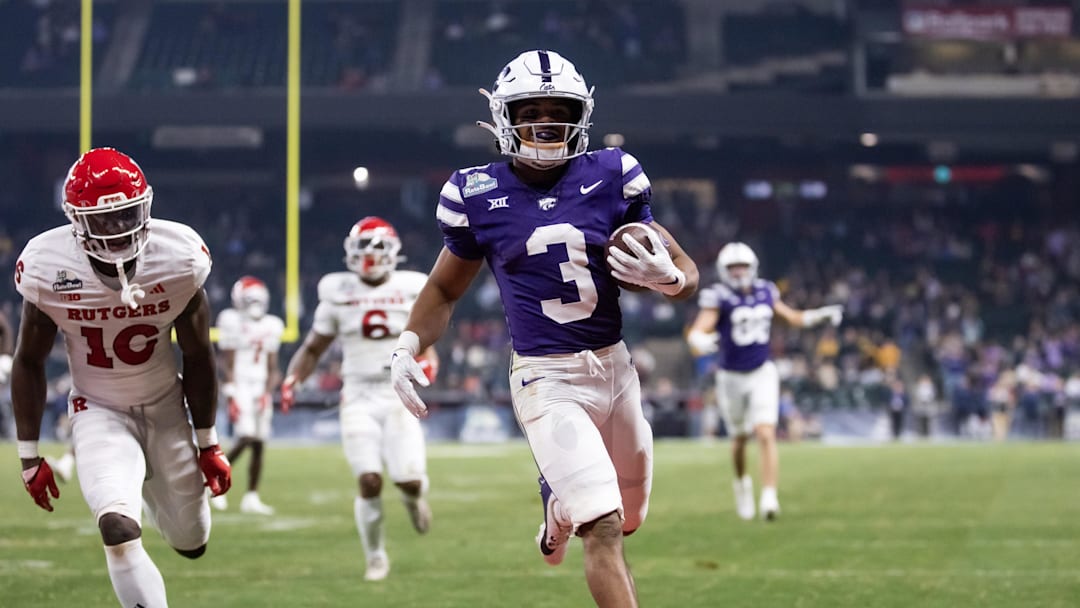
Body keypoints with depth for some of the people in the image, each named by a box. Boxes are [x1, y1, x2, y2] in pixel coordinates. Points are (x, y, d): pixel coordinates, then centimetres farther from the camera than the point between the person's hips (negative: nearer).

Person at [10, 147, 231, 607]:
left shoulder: (179, 258, -18)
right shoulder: (47, 267, -20)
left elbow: (197, 357, -3)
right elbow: (29, 363, -3)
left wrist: (208, 444, 5)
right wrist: (29, 454, 0)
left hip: (164, 407, 2)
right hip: (97, 411, -2)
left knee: (191, 543, 11)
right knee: (118, 528, -26)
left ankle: (154, 487, 47)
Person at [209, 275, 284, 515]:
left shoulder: (271, 326, 12)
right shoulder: (232, 322, -4)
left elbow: (273, 369, 13)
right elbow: (227, 365, -6)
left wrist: (267, 393, -1)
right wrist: (232, 398, -12)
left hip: (262, 390, 6)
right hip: (241, 387, -6)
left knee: (259, 445, 3)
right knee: (246, 439, -18)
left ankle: (251, 498, 8)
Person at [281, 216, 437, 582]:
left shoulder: (410, 291, 2)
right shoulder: (338, 293, 3)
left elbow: (426, 343, 8)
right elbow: (314, 348, 10)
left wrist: (428, 362, -15)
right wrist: (292, 378, -7)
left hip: (399, 396, 0)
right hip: (358, 397, 0)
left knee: (408, 479, -13)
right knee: (369, 482, -12)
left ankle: (414, 493, 27)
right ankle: (375, 558, 7)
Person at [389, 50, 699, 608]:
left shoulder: (610, 177, 0)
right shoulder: (479, 196, -3)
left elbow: (687, 274, 6)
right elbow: (444, 289, 13)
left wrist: (666, 276, -17)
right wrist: (406, 349, -2)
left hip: (615, 368, 4)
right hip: (547, 380, -4)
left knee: (626, 517, 18)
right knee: (604, 528, -17)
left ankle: (560, 508, 52)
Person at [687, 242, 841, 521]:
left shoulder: (764, 292, -1)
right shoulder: (719, 297, -15)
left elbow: (792, 317, 16)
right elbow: (697, 331, -25)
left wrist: (820, 316, 2)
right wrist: (701, 341, -48)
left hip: (762, 374, 1)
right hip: (732, 377, -1)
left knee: (766, 435, -14)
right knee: (740, 438, 16)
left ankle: (769, 498, -18)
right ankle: (741, 483, 44)